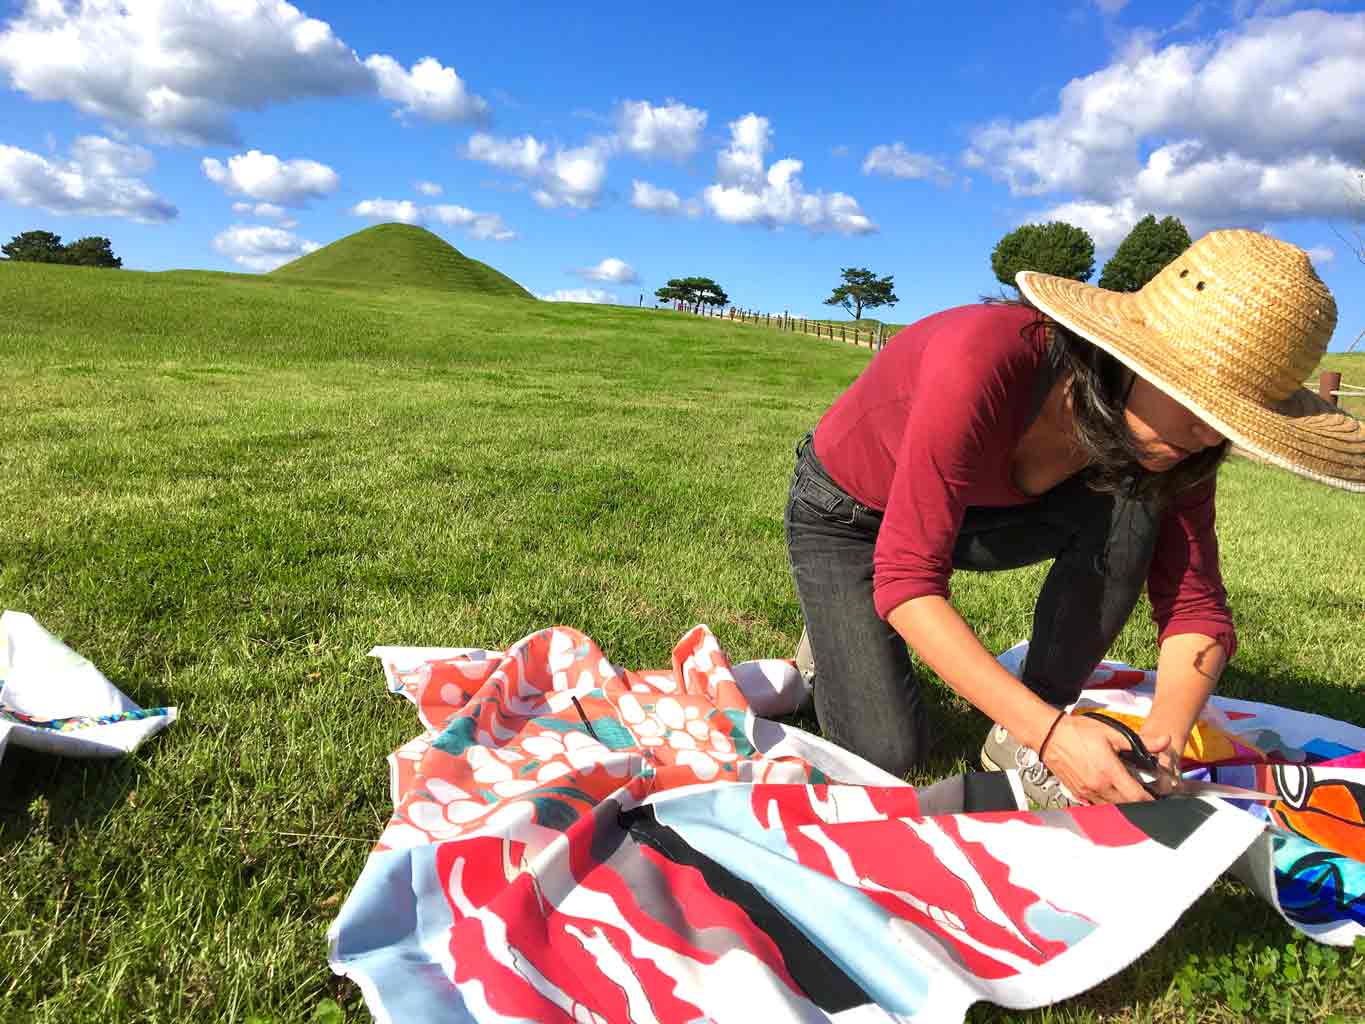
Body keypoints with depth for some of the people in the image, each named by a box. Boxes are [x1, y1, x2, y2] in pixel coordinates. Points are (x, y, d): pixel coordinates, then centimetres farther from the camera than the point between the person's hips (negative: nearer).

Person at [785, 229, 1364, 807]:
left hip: (970, 510, 5)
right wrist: (1052, 731, -43)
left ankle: (1017, 740, -9)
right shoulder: (983, 360, -39)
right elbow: (905, 580, -39)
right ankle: (839, 631, 16)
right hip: (844, 514, -4)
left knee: (1131, 510, -23)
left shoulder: (1163, 440, -19)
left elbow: (1195, 606, -14)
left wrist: (1162, 743, -32)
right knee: (888, 751, -17)